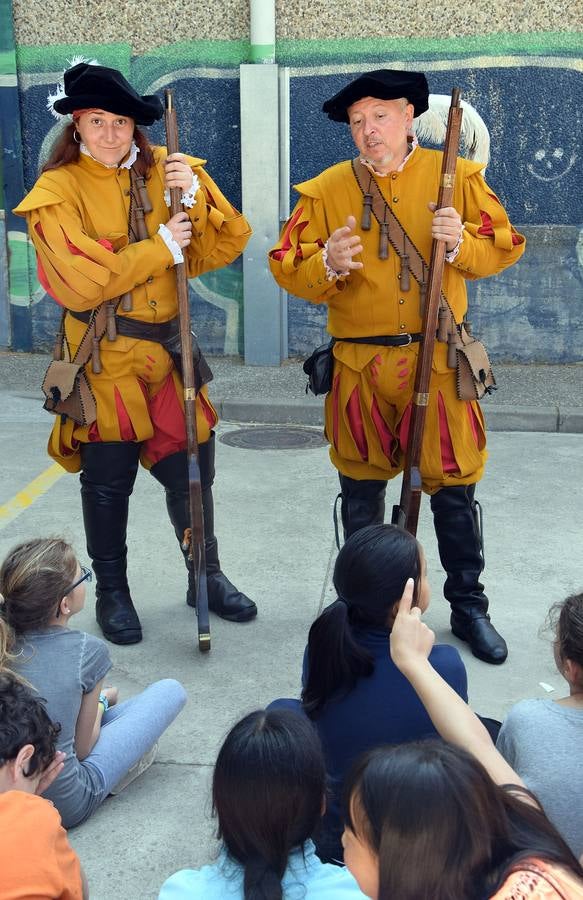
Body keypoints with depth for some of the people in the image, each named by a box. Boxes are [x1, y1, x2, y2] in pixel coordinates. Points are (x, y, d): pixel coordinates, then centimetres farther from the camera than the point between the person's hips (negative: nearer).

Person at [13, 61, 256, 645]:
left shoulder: (163, 172, 6)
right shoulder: (58, 191, -6)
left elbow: (222, 250, -1)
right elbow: (78, 283, -17)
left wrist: (195, 194, -18)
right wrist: (161, 248, -13)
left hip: (170, 347, 4)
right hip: (104, 356, -3)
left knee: (192, 466, 9)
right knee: (109, 478, 4)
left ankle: (207, 576, 29)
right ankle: (111, 592, 23)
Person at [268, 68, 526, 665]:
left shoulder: (458, 177, 2)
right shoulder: (326, 189, 1)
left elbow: (504, 250, 5)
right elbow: (285, 267, -1)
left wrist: (462, 242, -16)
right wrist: (328, 266, -21)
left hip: (439, 362, 0)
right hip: (358, 367, 1)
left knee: (455, 487, 6)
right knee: (360, 490, 12)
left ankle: (468, 607, 25)